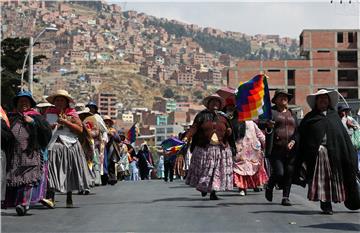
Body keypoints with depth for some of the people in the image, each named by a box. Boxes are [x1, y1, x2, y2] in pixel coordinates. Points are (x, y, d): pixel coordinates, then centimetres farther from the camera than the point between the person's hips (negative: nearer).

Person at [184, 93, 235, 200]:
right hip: (204, 148, -2)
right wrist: (187, 137, -22)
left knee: (217, 171, -2)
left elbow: (229, 132, 17)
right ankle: (203, 187, 27)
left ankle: (213, 192, 4)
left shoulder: (223, 117, 11)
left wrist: (229, 131, -7)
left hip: (221, 148, 2)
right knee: (203, 170, 4)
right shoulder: (202, 115, 4)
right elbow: (194, 127, -6)